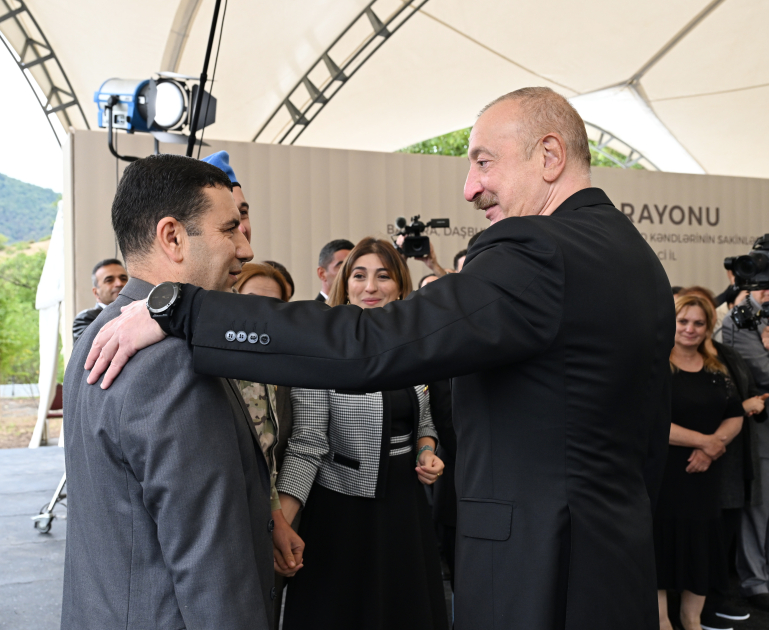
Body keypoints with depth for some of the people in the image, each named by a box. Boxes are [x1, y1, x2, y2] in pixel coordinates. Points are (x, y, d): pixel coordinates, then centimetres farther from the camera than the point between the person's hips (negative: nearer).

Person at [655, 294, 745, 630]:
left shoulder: (716, 369, 9)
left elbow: (735, 417, 6)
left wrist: (713, 446, -13)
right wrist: (704, 439, -18)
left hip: (704, 474, 5)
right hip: (662, 473, -5)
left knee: (702, 543, 12)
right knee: (664, 541, 1)